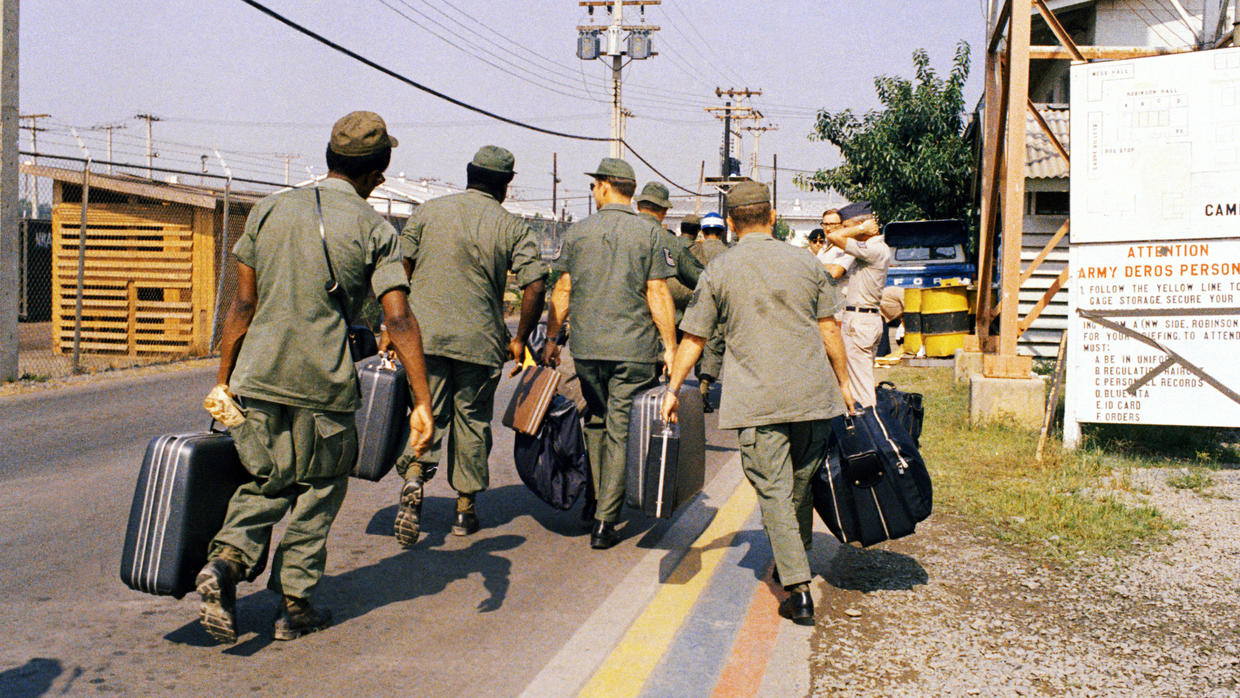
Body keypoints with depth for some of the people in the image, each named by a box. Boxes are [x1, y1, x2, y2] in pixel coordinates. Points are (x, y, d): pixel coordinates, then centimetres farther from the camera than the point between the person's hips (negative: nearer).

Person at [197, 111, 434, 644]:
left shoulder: (269, 211, 6)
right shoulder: (374, 230, -3)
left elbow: (242, 305, 6)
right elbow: (399, 320, -11)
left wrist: (223, 381, 12)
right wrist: (422, 403, -10)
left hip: (257, 376, 3)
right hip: (323, 383, -3)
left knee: (268, 480, 19)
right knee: (319, 488, 15)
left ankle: (226, 561, -4)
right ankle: (294, 605, 19)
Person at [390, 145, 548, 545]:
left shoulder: (428, 212, 4)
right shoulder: (513, 228, 0)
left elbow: (399, 270, 2)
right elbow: (535, 287, -7)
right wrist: (519, 340, 5)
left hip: (425, 333, 1)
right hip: (480, 341, -1)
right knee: (472, 421, 11)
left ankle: (414, 475, -16)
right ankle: (466, 506, 18)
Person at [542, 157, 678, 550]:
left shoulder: (577, 233, 4)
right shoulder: (649, 234, -1)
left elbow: (562, 292, 5)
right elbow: (657, 295, -5)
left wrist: (551, 339, 15)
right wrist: (670, 346, 0)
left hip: (587, 348, 2)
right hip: (634, 349, -2)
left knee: (595, 422, 20)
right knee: (621, 430, 2)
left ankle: (597, 501, 25)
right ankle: (605, 521, 0)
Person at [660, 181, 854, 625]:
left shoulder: (717, 272, 1)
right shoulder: (805, 264, 6)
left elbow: (693, 339, 3)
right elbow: (829, 329, 8)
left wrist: (673, 390, 13)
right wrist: (843, 383, 18)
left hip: (757, 401, -3)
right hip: (812, 395, 3)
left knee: (773, 491, -1)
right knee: (802, 483, 18)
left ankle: (798, 588, -8)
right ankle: (795, 563, 33)